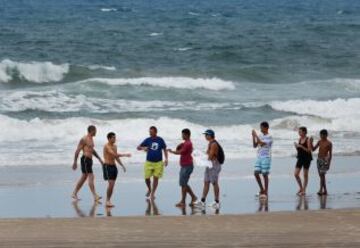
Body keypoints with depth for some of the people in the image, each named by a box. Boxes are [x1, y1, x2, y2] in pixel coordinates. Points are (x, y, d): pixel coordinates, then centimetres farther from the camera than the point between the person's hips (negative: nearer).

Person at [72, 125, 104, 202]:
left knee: (84, 177, 13)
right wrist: (75, 162, -17)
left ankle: (74, 193, 20)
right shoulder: (84, 139, -12)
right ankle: (95, 196, -17)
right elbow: (77, 151, -14)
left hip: (89, 160, 10)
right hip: (85, 159, -10)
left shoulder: (91, 139, 17)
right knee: (91, 177, -13)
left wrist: (99, 159, 26)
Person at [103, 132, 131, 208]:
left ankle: (108, 201, 9)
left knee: (112, 185, 4)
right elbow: (114, 154, -25)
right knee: (111, 184, -15)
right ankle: (107, 201, -10)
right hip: (107, 166, -8)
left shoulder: (115, 146, 14)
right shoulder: (107, 146, -13)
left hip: (113, 166, 8)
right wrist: (125, 155, -24)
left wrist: (122, 165, 16)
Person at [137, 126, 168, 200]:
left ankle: (152, 193, 10)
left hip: (158, 163, -1)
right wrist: (143, 148, -19)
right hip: (149, 162, 1)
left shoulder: (160, 140, 0)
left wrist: (166, 159, -3)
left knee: (156, 178, -1)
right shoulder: (147, 140, 0)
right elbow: (138, 147, 4)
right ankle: (149, 189, 26)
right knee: (147, 178, -3)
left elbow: (164, 149, 7)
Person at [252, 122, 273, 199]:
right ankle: (262, 189, 13)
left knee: (265, 174, -4)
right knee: (256, 173, -1)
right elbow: (255, 146, 10)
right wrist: (253, 137, -1)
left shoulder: (269, 137, -9)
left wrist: (256, 135, -17)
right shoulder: (260, 136, 12)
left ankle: (265, 192, 3)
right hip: (259, 157, 6)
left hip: (266, 158, -6)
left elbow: (261, 143, -21)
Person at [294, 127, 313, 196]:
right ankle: (301, 188, 18)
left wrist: (301, 146, -23)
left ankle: (304, 190, 8)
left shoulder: (308, 140, -10)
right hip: (300, 158, 7)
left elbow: (309, 150, -16)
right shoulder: (299, 139, 9)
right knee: (296, 174, 1)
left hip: (307, 158, -7)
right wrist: (296, 146, -5)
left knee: (305, 175, 2)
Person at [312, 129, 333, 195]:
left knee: (322, 175, -15)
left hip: (325, 160, -6)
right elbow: (313, 149, 9)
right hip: (319, 159, 6)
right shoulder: (319, 142, 10)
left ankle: (321, 190, -19)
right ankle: (325, 191, 14)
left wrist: (329, 163, -10)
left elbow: (330, 154, -5)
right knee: (321, 175, 8)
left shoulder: (329, 143, -6)